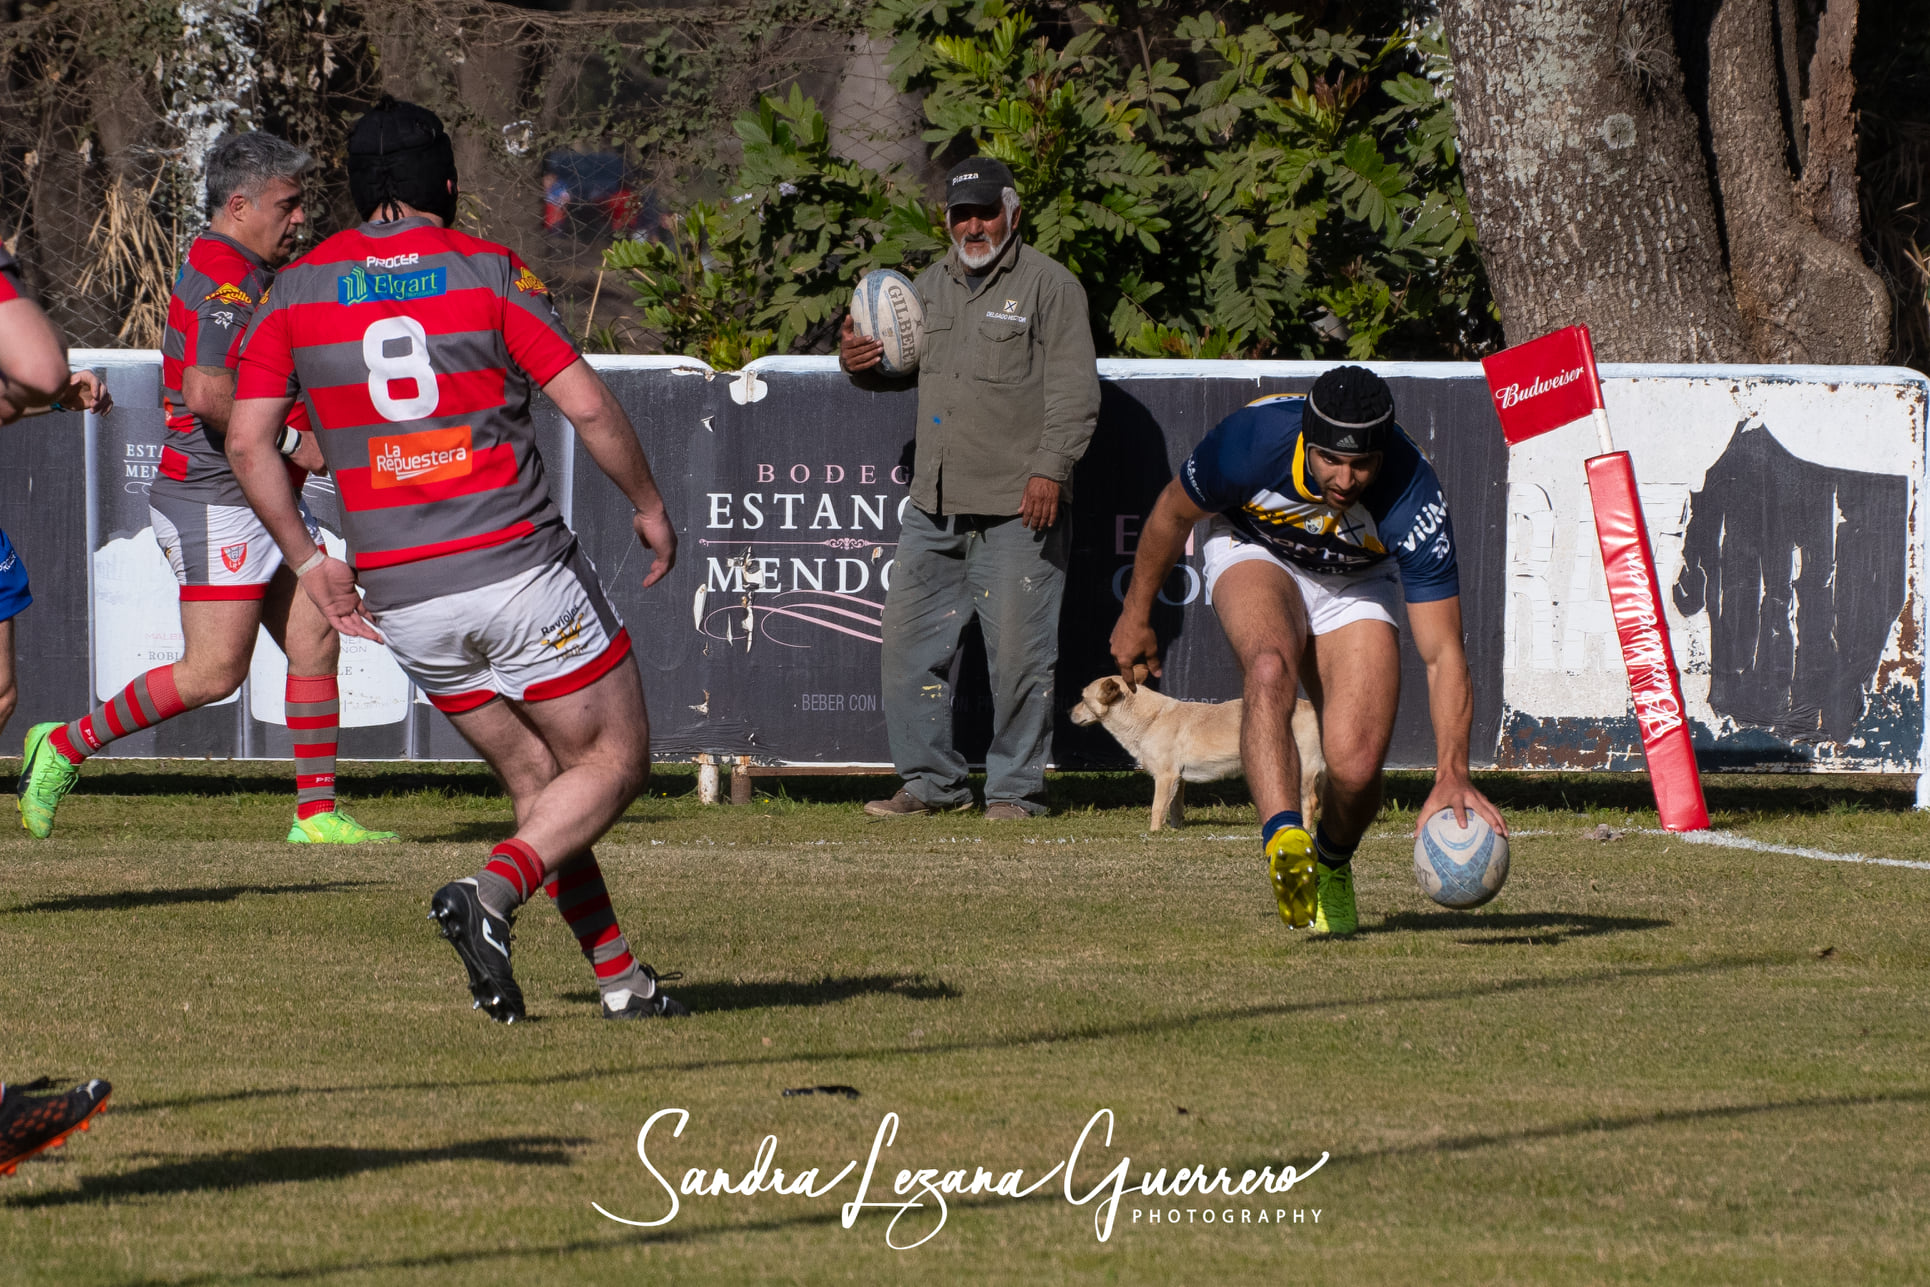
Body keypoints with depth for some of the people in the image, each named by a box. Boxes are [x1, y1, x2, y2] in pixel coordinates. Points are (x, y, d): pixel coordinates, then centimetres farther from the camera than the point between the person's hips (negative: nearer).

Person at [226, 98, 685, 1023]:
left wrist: (310, 562, 11)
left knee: (537, 781, 17)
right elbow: (587, 406, -8)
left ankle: (620, 978, 12)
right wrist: (650, 507, 7)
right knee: (614, 762, 6)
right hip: (518, 566, -4)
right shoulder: (489, 272, -4)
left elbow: (247, 439, 3)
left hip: (400, 595, 4)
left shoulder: (299, 289, 6)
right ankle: (492, 894, -18)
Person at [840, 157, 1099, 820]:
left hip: (1018, 509, -6)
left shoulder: (1048, 286, -2)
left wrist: (1050, 469, -17)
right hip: (934, 505, 6)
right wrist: (858, 359, 9)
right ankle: (930, 780, 15)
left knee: (1017, 652, -5)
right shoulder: (931, 286, 18)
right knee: (910, 639, 5)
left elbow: (1074, 391, -7)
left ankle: (1015, 786, 5)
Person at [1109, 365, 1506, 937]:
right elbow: (1174, 512, -10)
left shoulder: (1415, 503, -35)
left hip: (1357, 582, 0)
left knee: (1354, 768, -15)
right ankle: (1286, 844, -50)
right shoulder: (1251, 440, -34)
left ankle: (1332, 868, 19)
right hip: (1255, 549, 0)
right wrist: (1136, 614, 3)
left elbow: (1443, 653, -34)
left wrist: (1451, 773, -46)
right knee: (1271, 669, -35)